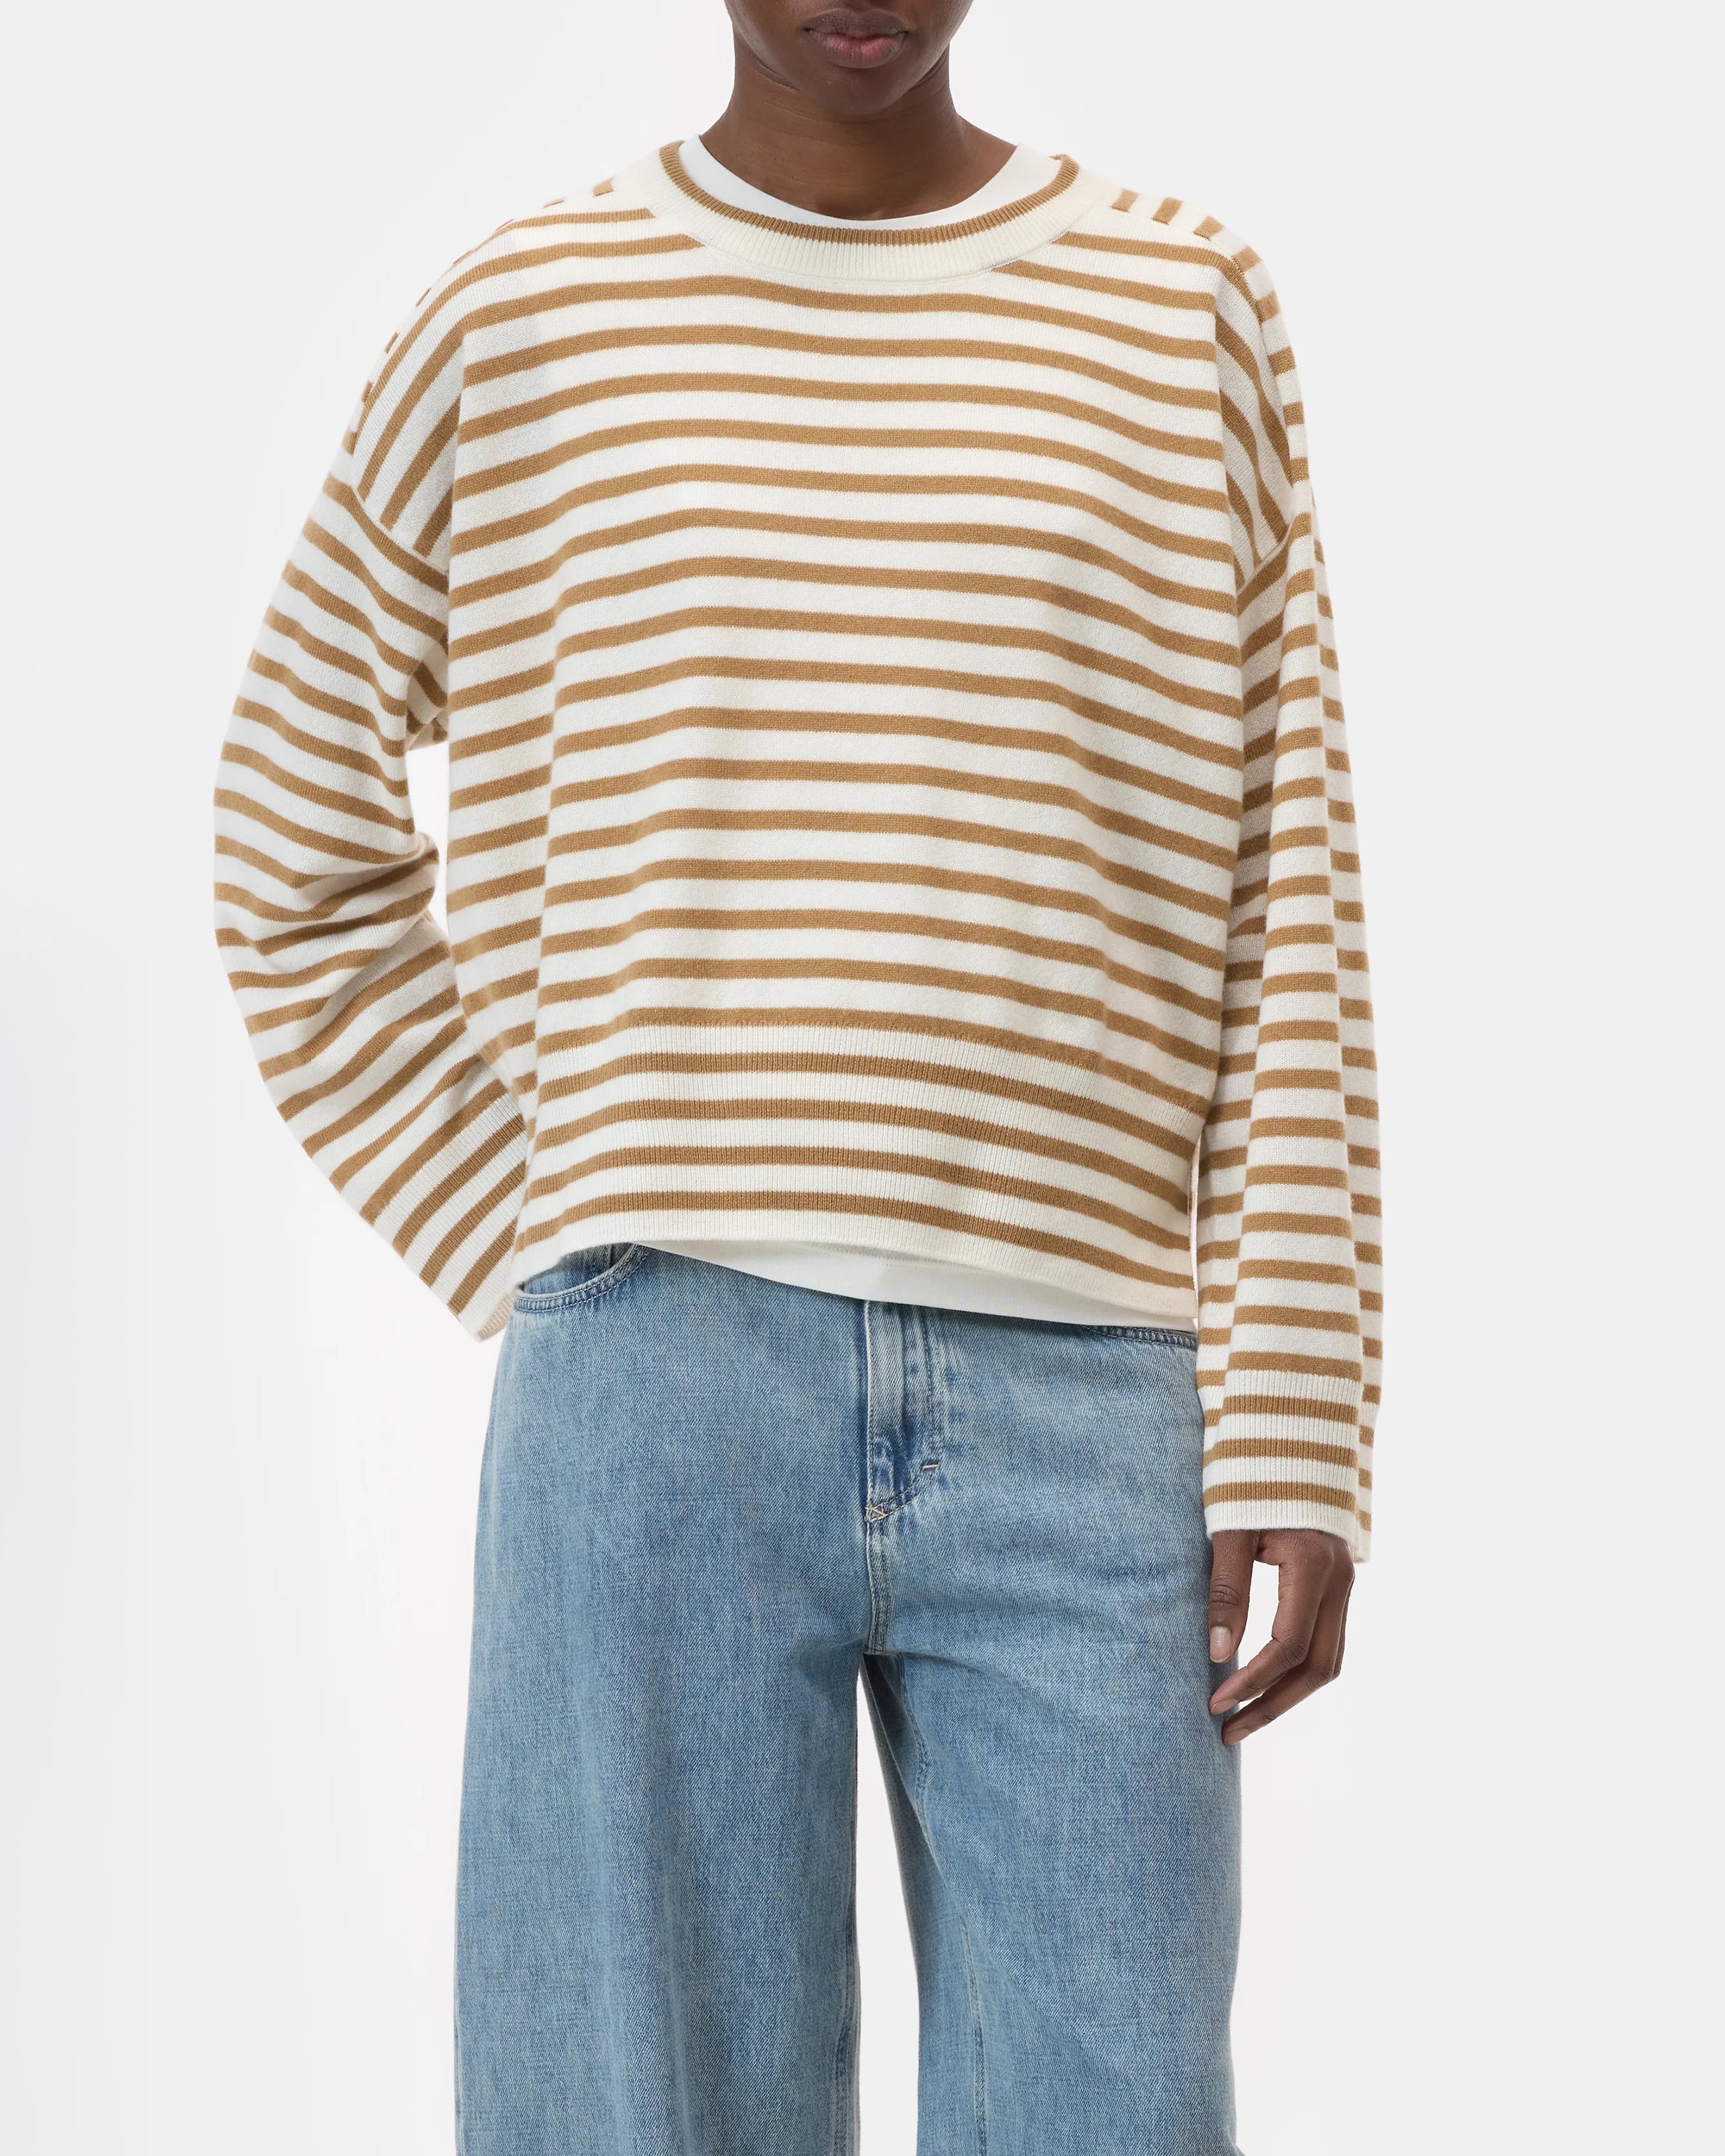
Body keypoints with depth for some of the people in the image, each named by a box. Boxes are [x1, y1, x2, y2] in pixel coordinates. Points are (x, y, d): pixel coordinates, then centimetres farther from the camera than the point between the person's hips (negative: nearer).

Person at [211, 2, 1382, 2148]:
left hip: (1084, 1407, 1)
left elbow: (1289, 942, 6)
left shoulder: (1189, 321, 9)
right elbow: (298, 866, 16)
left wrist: (1294, 1447, -1)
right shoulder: (506, 330, 8)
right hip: (654, 1401, 0)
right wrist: (546, 1281, 7)